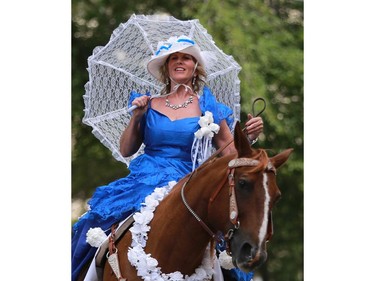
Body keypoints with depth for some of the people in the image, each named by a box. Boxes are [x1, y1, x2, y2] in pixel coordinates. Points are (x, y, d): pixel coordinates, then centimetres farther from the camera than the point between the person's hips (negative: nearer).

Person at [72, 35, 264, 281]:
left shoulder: (207, 108, 7)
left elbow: (230, 152, 5)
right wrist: (137, 116, 1)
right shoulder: (150, 105, 12)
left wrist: (249, 137, -15)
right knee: (98, 216, -20)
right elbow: (126, 150, 12)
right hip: (144, 178, 2)